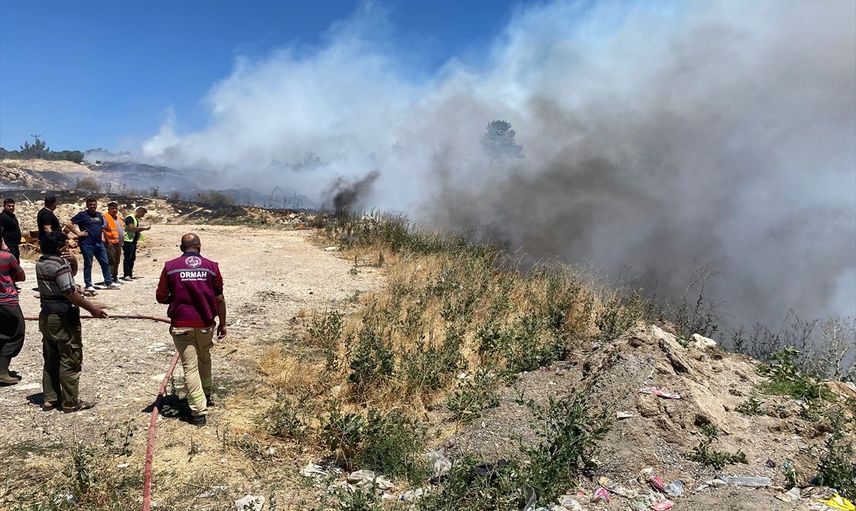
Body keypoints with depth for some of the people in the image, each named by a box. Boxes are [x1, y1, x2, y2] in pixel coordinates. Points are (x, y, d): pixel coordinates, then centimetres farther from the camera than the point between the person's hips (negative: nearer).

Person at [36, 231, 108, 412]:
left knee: (51, 360, 16)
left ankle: (50, 398, 24)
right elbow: (69, 293, -23)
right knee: (70, 362, 1)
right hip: (63, 319, -9)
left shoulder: (40, 263, 6)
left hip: (46, 317, 9)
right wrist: (92, 308, -19)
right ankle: (70, 402, 8)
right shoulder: (60, 264, -20)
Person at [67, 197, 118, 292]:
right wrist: (79, 233, -11)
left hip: (99, 243, 6)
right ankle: (88, 285, 8)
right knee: (88, 265, 1)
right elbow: (69, 224, -9)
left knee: (105, 263, 6)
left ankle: (109, 283, 13)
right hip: (87, 244, -6)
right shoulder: (82, 215, -3)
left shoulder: (99, 215, 15)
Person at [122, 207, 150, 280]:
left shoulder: (136, 219, 19)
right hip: (128, 241, -10)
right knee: (128, 258, -9)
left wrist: (144, 228, 10)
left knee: (132, 258, 12)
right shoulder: (130, 218, -11)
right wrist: (143, 228, -17)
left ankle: (130, 274, 17)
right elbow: (132, 228, -23)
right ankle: (125, 275, -7)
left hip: (133, 241, 10)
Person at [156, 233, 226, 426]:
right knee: (205, 359, 25)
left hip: (181, 325, -1)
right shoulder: (211, 267, -2)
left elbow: (161, 297, -1)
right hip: (205, 323, 2)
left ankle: (198, 411, 3)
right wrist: (222, 323, 10)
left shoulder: (170, 267, -3)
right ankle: (206, 394, 43)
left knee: (190, 367, 3)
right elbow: (219, 298, 1)